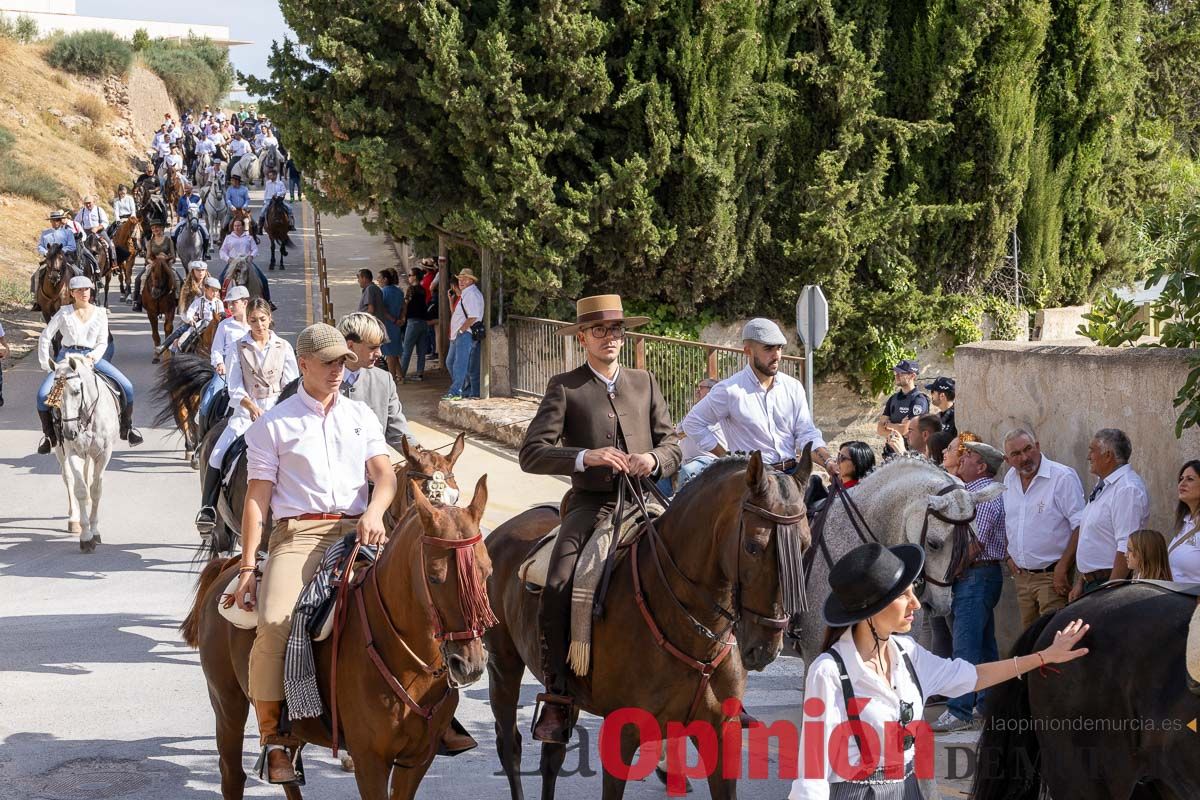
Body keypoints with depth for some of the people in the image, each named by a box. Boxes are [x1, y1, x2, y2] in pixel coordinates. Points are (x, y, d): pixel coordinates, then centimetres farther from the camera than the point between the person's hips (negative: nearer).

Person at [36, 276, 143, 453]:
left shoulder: (100, 313, 7)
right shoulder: (64, 313, 2)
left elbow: (102, 343, 8)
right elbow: (45, 337, 5)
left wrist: (94, 356, -12)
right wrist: (46, 364, 1)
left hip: (92, 357, 1)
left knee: (127, 387, -14)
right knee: (43, 394, -22)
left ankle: (126, 428, 5)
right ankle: (49, 434, 0)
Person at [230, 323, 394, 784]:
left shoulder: (361, 416, 21)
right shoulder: (274, 425, 10)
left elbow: (384, 474, 10)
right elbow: (257, 497, 5)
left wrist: (374, 512, -13)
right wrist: (248, 567, -4)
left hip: (357, 531, 3)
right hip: (298, 533, -3)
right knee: (275, 620, -29)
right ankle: (273, 735, -16)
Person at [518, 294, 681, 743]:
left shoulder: (645, 383, 18)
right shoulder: (564, 388, 6)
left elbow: (672, 445, 15)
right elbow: (531, 454, -4)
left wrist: (654, 459, -9)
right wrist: (585, 457, -19)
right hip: (590, 505, -3)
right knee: (557, 591, -25)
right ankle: (557, 698, -17)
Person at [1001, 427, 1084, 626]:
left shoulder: (1063, 477, -13)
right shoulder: (1010, 480, 10)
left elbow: (1080, 526, -16)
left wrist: (1063, 567, -19)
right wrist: (1009, 556, 12)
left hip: (1052, 575, -7)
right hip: (1022, 576, 7)